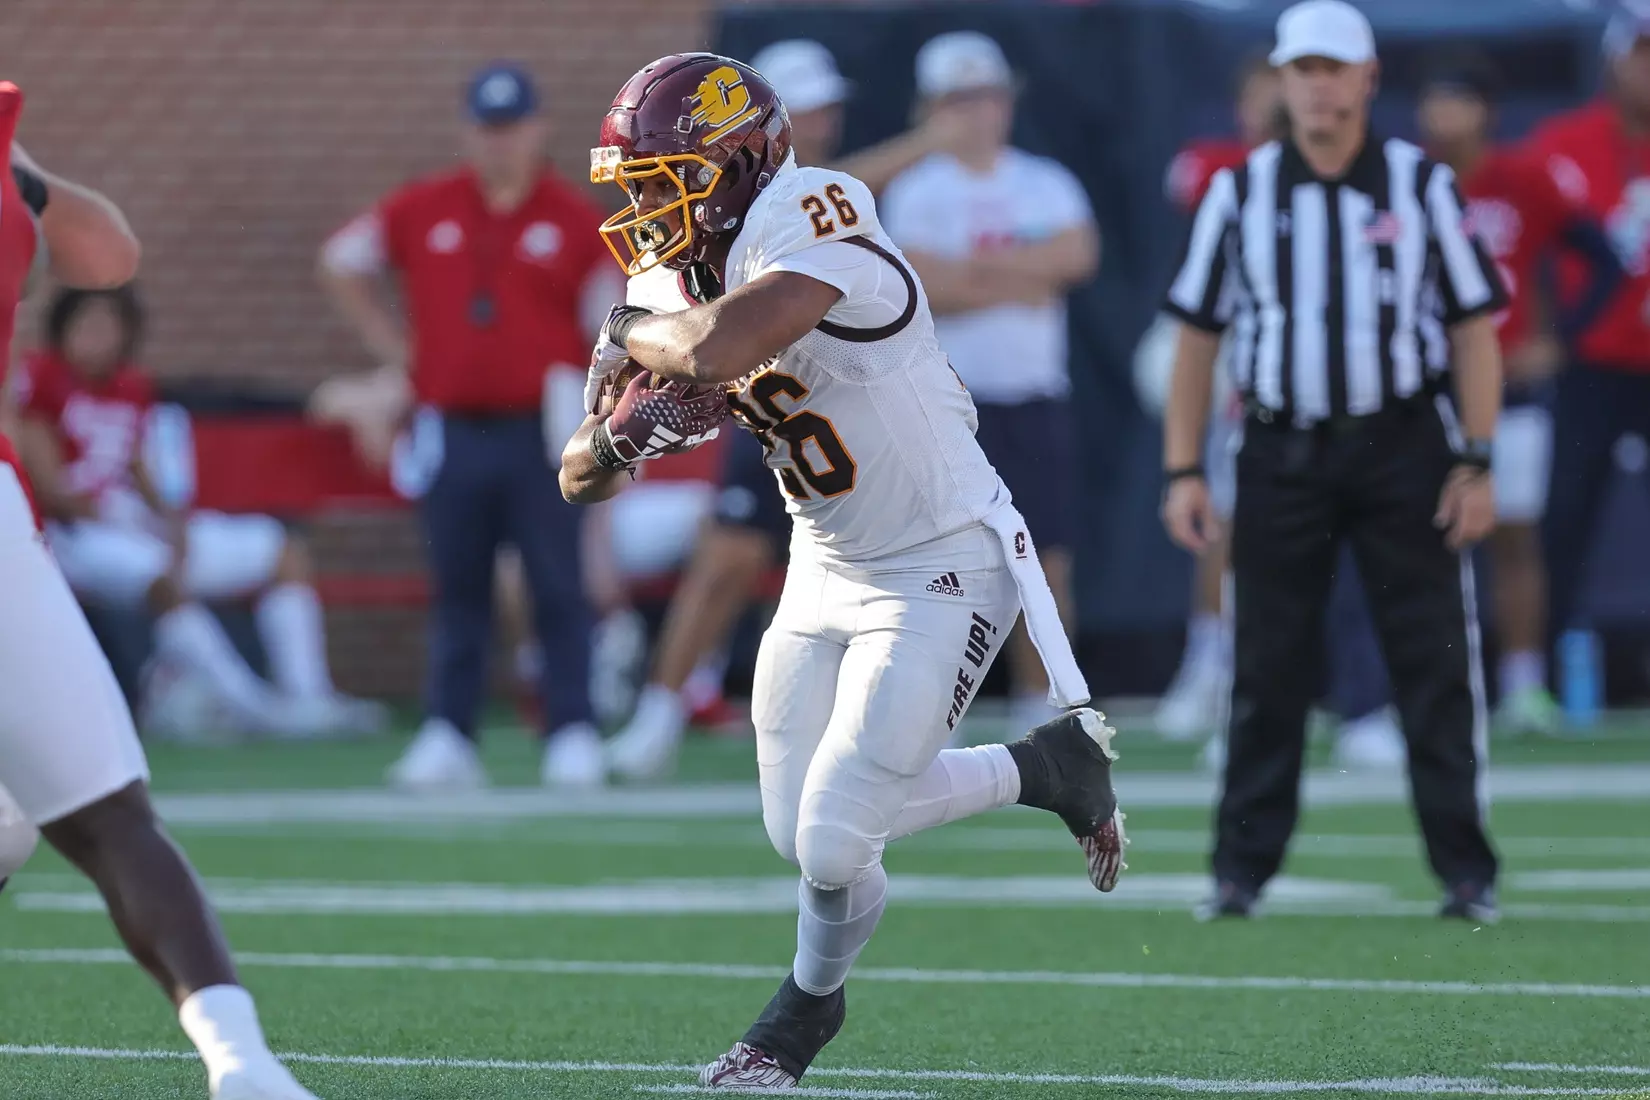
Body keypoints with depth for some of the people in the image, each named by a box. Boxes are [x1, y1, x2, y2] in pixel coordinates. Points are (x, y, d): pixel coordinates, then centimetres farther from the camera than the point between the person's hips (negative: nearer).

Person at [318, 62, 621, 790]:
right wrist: (396, 348, 9)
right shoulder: (423, 210, 6)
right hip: (453, 431, 2)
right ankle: (447, 737, 9)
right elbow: (339, 267, 18)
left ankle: (573, 737, 0)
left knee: (558, 590, -2)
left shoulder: (574, 219, 0)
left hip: (541, 433, -2)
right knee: (457, 590, 7)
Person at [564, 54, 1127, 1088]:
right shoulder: (696, 285, 0)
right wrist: (614, 433, -20)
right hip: (828, 572, 9)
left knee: (833, 842, -12)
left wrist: (636, 332, -22)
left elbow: (718, 350, -44)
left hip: (941, 570, -9)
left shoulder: (814, 229, -25)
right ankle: (1046, 768, 29)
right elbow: (582, 477, 4)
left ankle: (808, 1004, 21)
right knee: (802, 829, 10)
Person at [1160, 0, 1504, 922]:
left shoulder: (1422, 186, 3)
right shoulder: (1241, 193, 6)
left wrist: (1478, 464, -5)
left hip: (1403, 445, -1)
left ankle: (1466, 872, 4)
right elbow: (1198, 334, 8)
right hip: (1282, 453, 1)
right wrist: (1183, 471, 2)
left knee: (1437, 664, -2)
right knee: (1267, 671, 2)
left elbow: (1475, 327, 3)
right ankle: (1243, 870, 9)